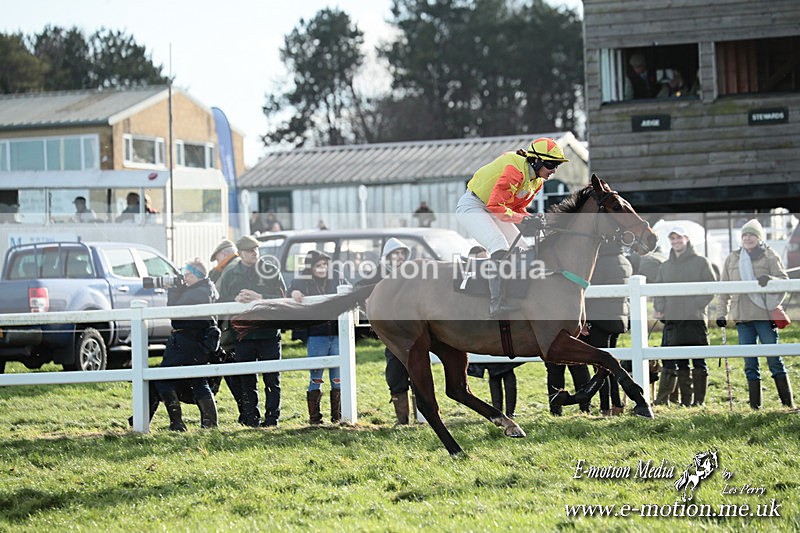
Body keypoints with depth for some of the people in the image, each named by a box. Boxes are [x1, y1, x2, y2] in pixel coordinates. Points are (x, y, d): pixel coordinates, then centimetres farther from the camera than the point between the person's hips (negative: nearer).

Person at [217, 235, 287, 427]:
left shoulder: (271, 271, 7)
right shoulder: (229, 275, 11)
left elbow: (282, 298, -2)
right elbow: (221, 303, 6)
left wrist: (260, 297, -15)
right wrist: (236, 300, -13)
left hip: (269, 333, -1)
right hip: (242, 335, 1)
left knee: (272, 380, 1)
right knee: (247, 382, 3)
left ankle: (272, 418, 6)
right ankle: (250, 418, 8)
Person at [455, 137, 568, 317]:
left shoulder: (536, 182, 3)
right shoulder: (516, 170, -27)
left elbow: (517, 208, 10)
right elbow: (495, 205, -31)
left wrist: (534, 220, -9)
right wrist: (523, 218, -29)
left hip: (492, 210, 11)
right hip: (472, 206, -11)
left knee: (521, 251, 7)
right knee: (500, 248, -28)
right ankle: (496, 304, -34)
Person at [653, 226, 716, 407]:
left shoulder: (701, 262, 3)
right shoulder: (666, 266, 18)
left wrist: (696, 305, -13)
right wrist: (658, 308, 1)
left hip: (695, 319, -5)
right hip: (672, 319, 5)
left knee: (699, 362, -3)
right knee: (680, 363, 4)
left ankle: (699, 401, -2)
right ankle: (685, 401, 7)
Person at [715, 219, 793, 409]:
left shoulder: (770, 256, 5)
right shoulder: (732, 259, 15)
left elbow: (784, 280, -2)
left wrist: (770, 280, -23)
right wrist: (721, 313, 10)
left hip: (765, 315, -3)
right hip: (742, 316, 3)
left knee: (774, 358, -4)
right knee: (750, 363, 4)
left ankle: (788, 402, 0)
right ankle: (755, 404, 7)